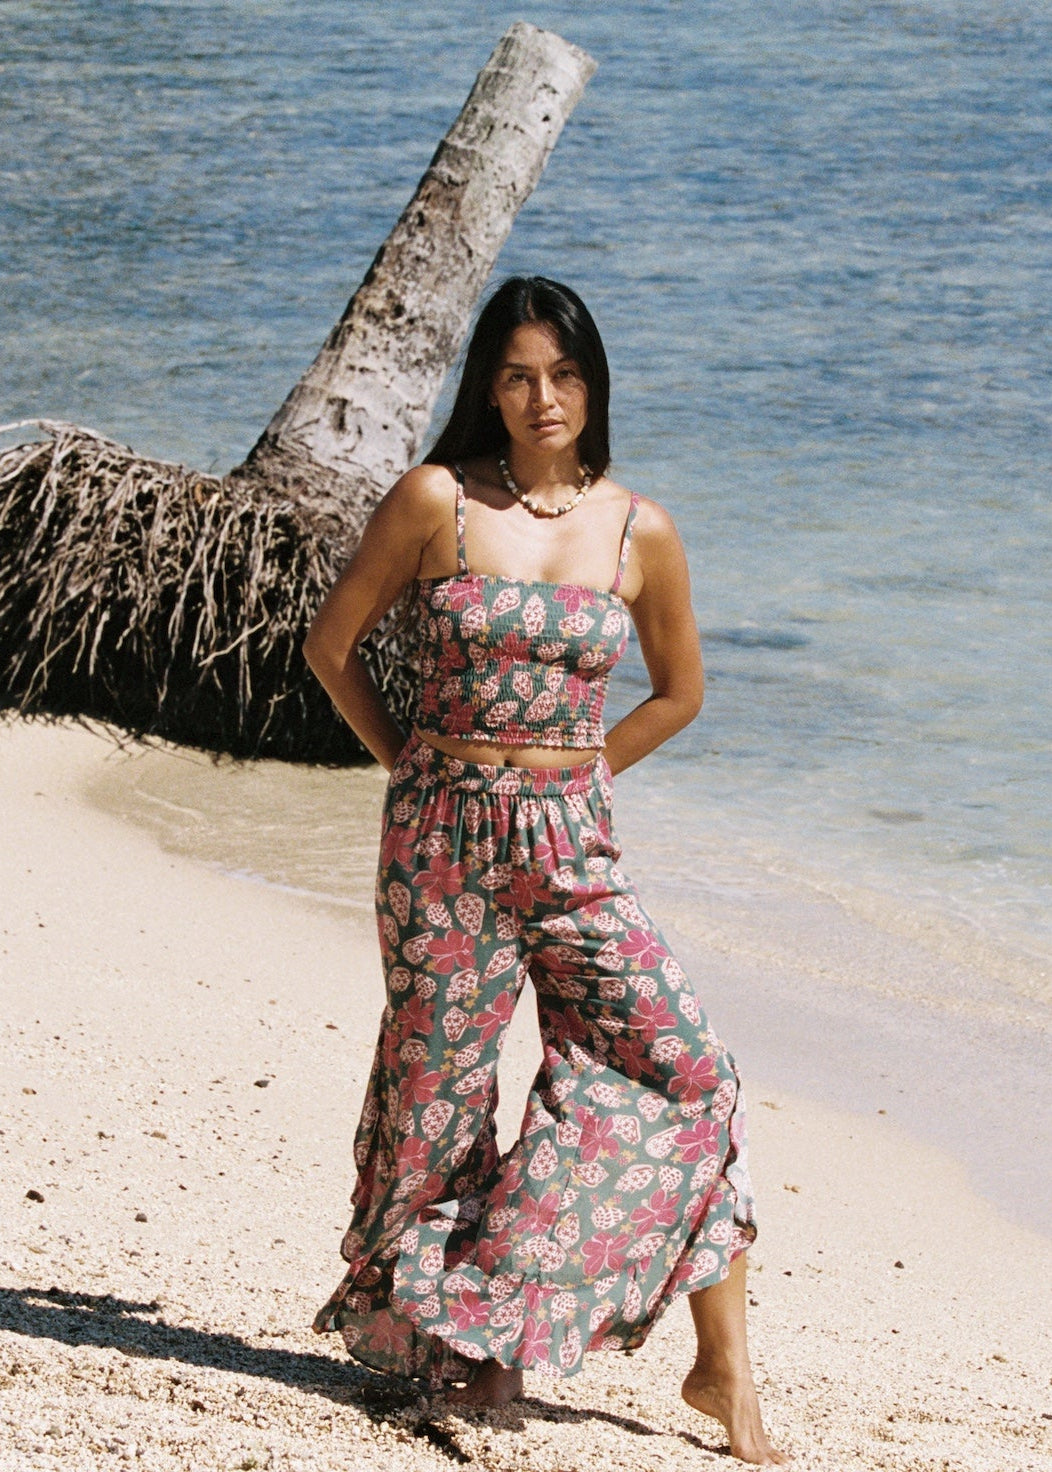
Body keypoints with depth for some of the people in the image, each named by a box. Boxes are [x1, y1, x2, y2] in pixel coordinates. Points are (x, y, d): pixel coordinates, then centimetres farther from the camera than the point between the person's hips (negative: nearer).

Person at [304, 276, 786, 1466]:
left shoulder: (639, 532, 3)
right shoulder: (437, 502, -3)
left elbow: (679, 690, 17)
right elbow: (332, 643, 7)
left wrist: (572, 775, 11)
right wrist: (410, 761, 6)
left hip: (571, 842, 2)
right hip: (442, 833, -2)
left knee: (683, 1066, -8)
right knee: (439, 1077, 5)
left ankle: (724, 1369, -2)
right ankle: (427, 1328, 28)